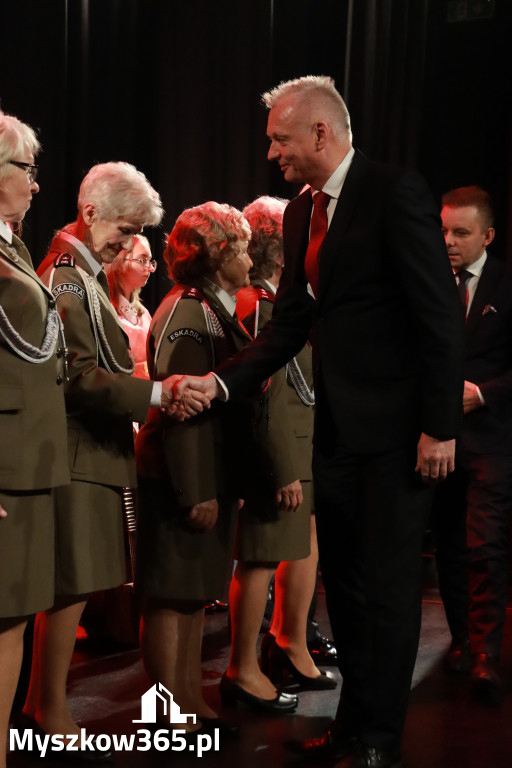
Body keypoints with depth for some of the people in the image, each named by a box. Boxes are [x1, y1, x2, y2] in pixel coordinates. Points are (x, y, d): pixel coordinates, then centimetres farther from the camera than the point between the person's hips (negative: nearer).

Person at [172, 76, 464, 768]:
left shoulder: (396, 193, -13)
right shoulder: (300, 213, 11)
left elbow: (439, 315, -16)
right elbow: (290, 323, 11)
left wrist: (440, 426, -18)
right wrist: (219, 381, -1)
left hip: (396, 429, -8)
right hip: (336, 427, 8)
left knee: (388, 587, 1)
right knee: (343, 581, 15)